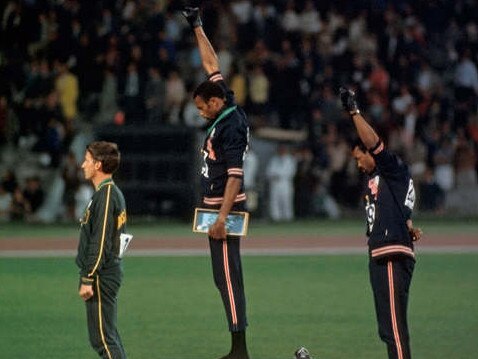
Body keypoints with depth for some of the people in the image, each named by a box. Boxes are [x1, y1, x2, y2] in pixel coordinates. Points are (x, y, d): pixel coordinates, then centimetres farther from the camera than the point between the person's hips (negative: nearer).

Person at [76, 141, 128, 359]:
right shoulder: (114, 193, 15)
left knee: (102, 337, -9)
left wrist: (88, 280, -20)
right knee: (107, 335, 15)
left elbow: (101, 243, -21)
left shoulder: (105, 196, -16)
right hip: (111, 272, 10)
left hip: (102, 276, -10)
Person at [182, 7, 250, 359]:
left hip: (226, 206, -10)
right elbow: (212, 66, 18)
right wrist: (197, 28, 23)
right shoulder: (226, 115, 10)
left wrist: (222, 217, -27)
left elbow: (235, 176, -22)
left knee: (227, 276, -11)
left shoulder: (231, 127, -16)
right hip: (218, 206, 10)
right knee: (226, 276, 8)